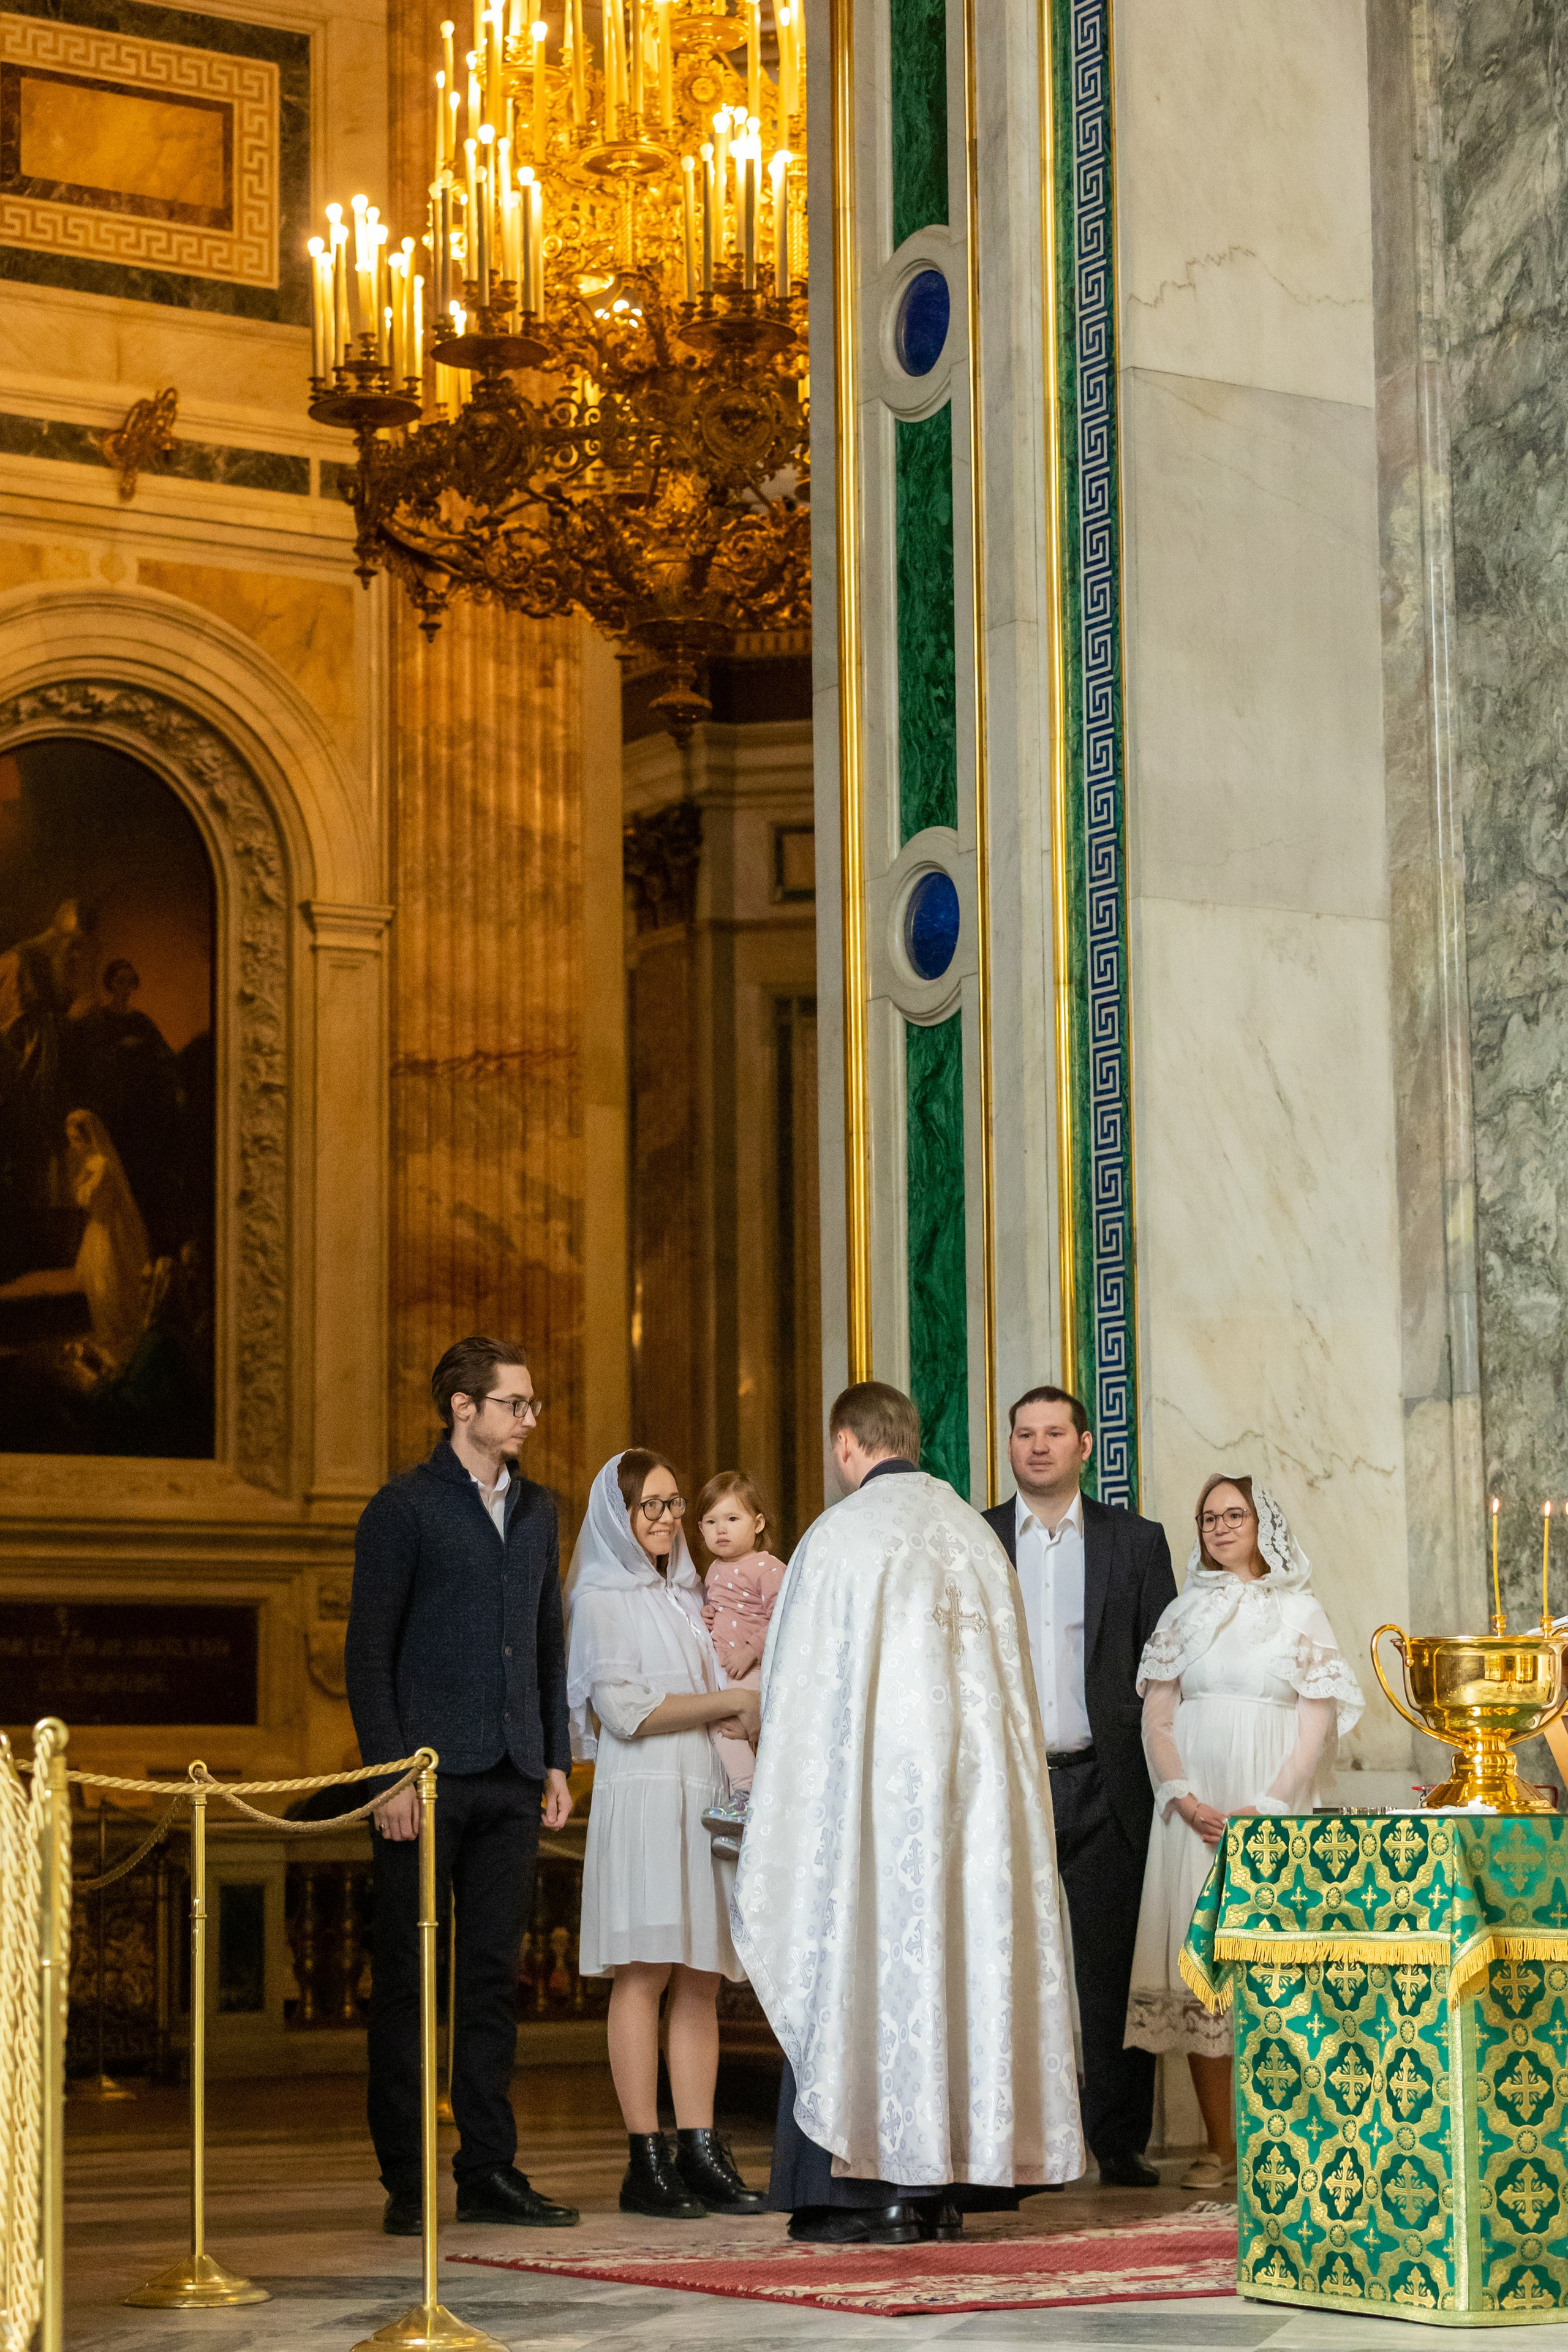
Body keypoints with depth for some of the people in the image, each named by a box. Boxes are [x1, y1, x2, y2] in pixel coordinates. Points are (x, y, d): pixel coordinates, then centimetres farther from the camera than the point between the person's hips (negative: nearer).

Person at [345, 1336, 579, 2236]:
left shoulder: (538, 1510, 16)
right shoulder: (404, 1510, -2)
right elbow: (369, 1650, -5)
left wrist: (557, 1761, 12)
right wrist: (391, 1771, -12)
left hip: (512, 1782, 5)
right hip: (430, 1779, -5)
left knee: (496, 1977, 7)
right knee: (407, 1981, -1)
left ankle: (491, 2172, 11)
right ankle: (406, 2183, 4)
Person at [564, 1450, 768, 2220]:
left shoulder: (685, 1597, 21)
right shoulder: (602, 1599, -1)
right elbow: (626, 1710, -11)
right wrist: (732, 1702, -7)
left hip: (704, 1796, 7)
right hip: (642, 1795, -7)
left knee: (701, 1976, 2)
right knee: (644, 1973, -8)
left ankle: (699, 2151, 2)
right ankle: (645, 2161, -8)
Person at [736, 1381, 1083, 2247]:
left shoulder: (842, 1534, -6)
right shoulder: (975, 1532, 12)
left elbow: (802, 1687, -5)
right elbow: (1008, 1680, 14)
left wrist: (780, 1799, 5)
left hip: (875, 1785, -5)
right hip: (974, 1786, 6)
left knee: (868, 1962, -2)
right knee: (961, 1960, 7)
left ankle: (874, 2188, -4)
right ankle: (946, 2183, 7)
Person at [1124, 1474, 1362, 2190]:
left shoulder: (1300, 1612, 5)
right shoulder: (1184, 1614, 12)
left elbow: (1318, 1726, -1)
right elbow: (1156, 1719, 8)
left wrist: (1265, 1810, -12)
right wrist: (1187, 1802, -8)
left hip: (1274, 1809, -2)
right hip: (1195, 1812, 2)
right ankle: (1220, 2146, -1)